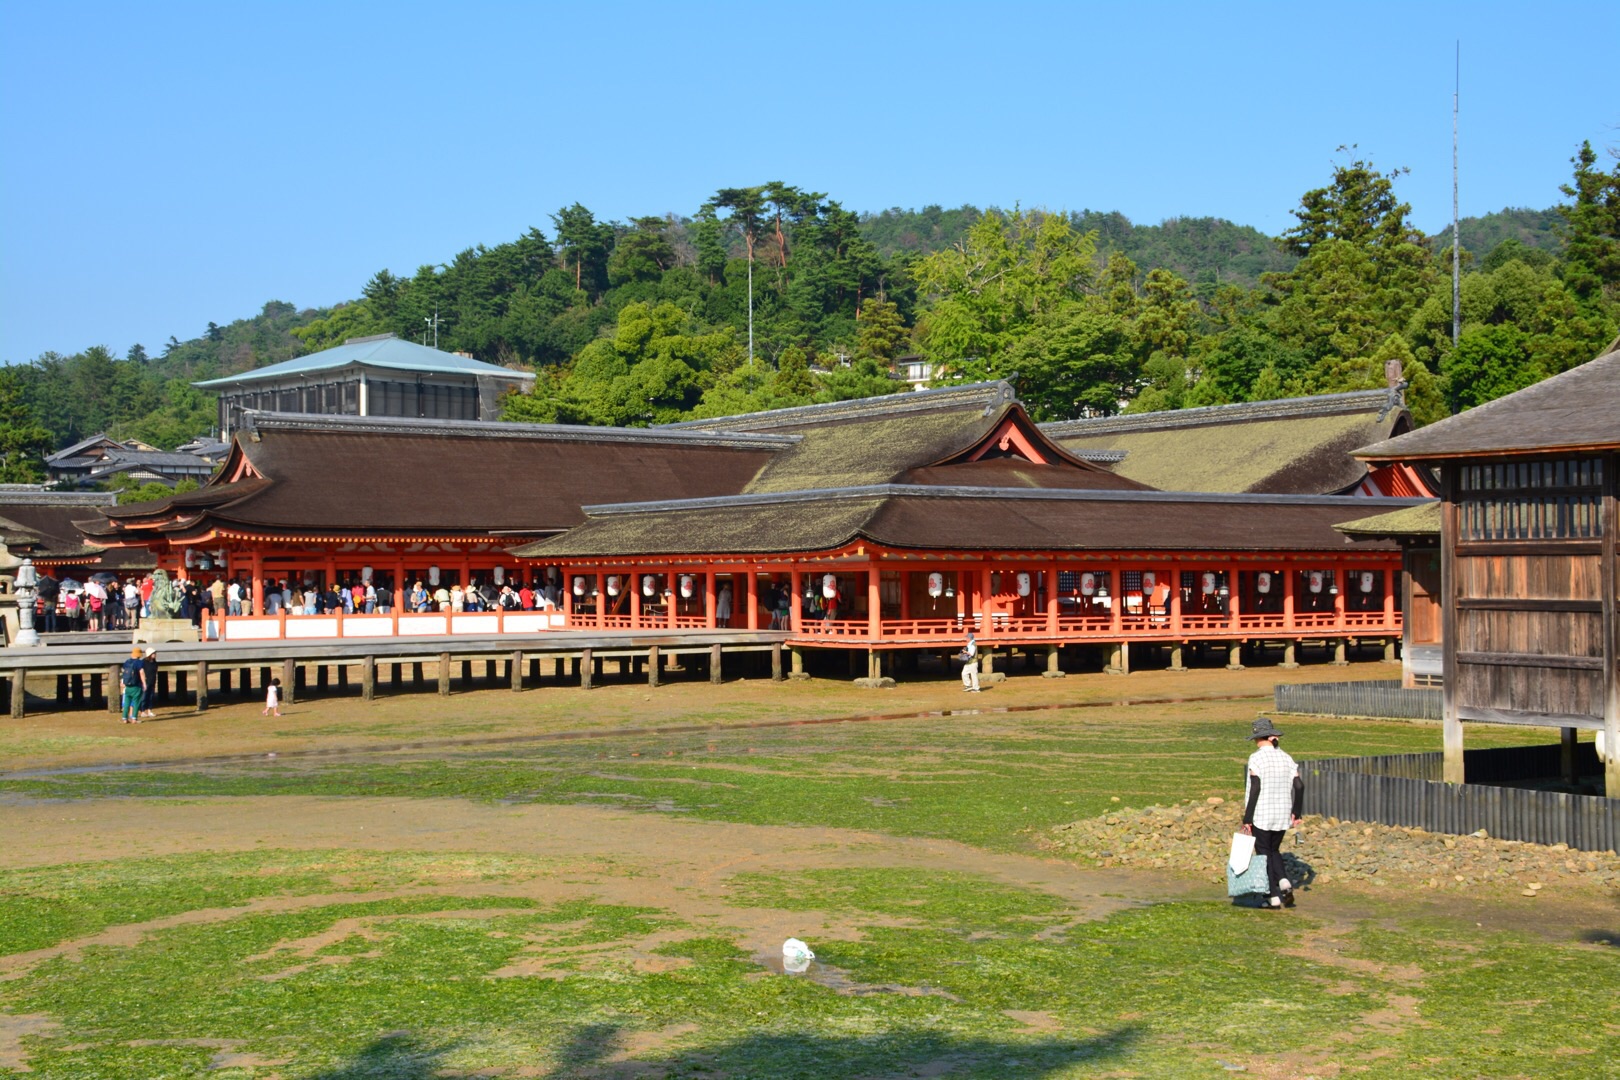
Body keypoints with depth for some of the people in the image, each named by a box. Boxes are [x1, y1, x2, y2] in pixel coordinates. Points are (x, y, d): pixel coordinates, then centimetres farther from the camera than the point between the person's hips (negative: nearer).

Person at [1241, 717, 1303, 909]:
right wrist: (1296, 813, 9)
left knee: (1264, 852, 6)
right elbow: (1299, 786, 1)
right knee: (1274, 850, 21)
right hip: (1282, 814, 5)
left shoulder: (1256, 758, -12)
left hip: (1262, 814, -5)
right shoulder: (1286, 758, 5)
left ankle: (1273, 895, 3)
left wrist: (1247, 818, -12)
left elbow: (1255, 789, -16)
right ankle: (1283, 881, -2)